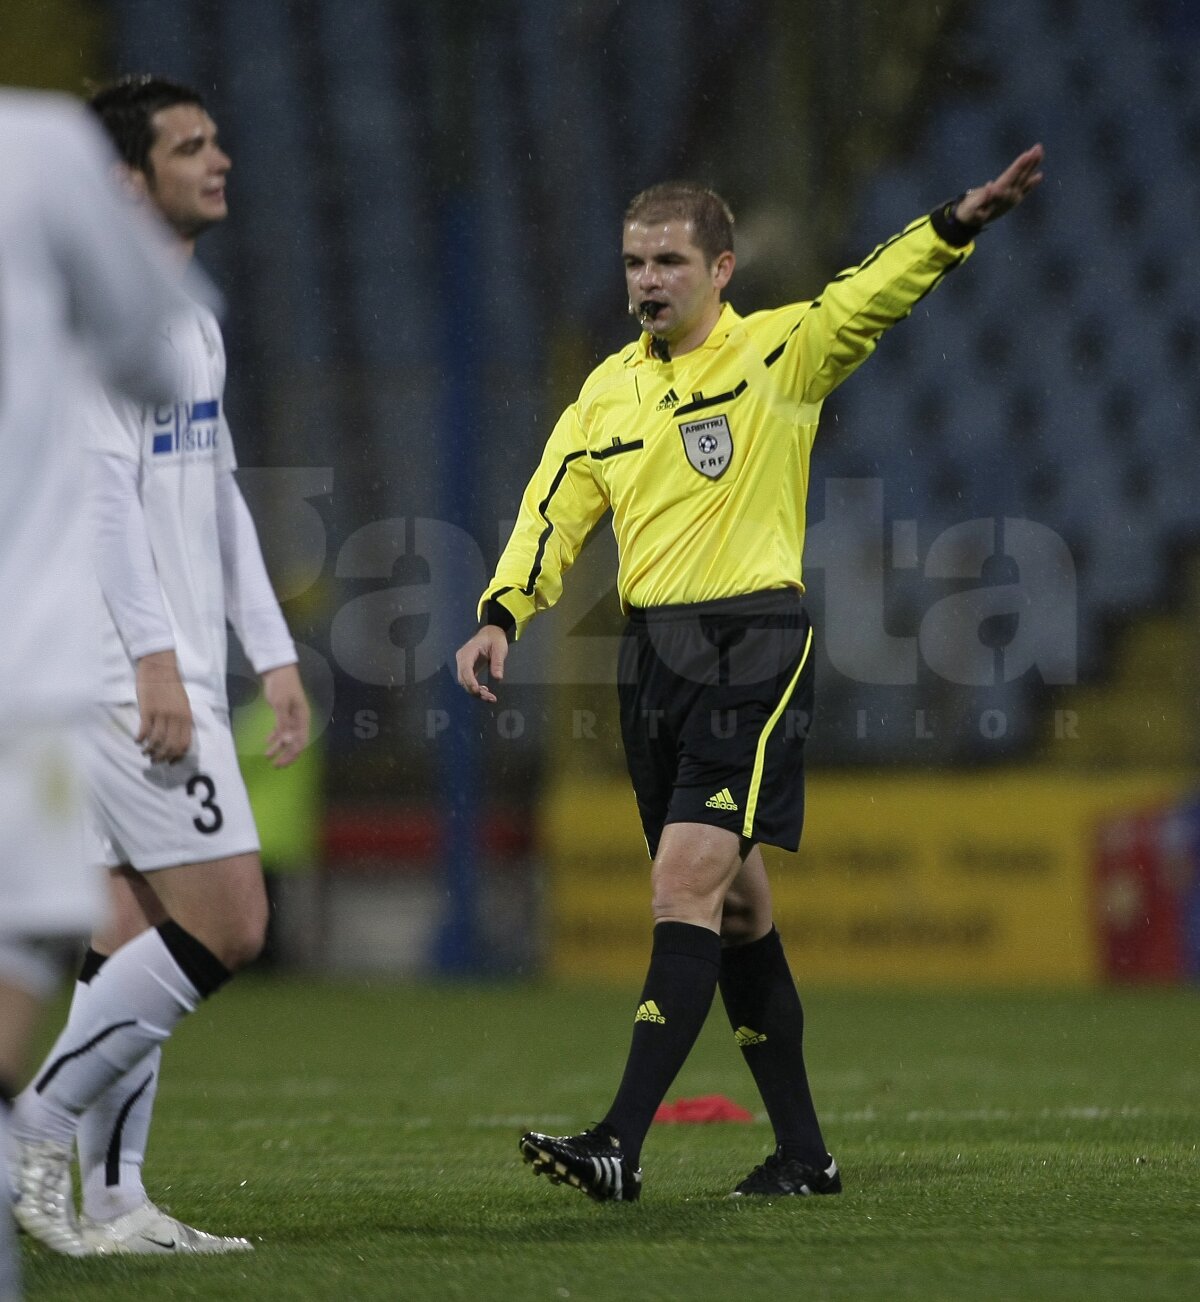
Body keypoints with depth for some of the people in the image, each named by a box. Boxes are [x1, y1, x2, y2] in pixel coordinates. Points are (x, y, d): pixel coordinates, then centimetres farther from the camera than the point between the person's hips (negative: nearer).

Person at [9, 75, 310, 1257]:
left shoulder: (191, 319, 19)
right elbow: (103, 490, -18)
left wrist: (272, 652, 19)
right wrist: (155, 656, -23)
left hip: (175, 673, 10)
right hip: (130, 671, -10)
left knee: (138, 933, 7)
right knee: (225, 924, -13)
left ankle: (109, 1200, 8)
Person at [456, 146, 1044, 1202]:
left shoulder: (779, 353, -1)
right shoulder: (607, 392, 14)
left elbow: (874, 295, -16)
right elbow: (553, 518, 12)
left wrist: (957, 225, -33)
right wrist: (501, 617, -4)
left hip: (754, 648, -6)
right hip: (652, 657, 7)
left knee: (687, 883, -16)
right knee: (736, 904, 11)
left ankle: (623, 1145, -22)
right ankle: (804, 1153, 19)